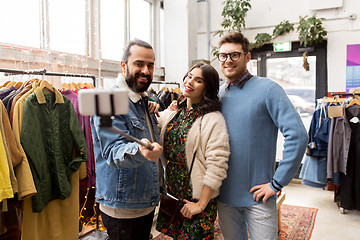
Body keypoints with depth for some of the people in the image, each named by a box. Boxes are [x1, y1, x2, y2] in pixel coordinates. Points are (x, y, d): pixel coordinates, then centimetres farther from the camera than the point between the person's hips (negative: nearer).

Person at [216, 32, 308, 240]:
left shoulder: (267, 89, -11)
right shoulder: (217, 94, 5)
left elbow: (298, 135, -17)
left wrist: (277, 183, -16)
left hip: (257, 196, -4)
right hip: (224, 194, 5)